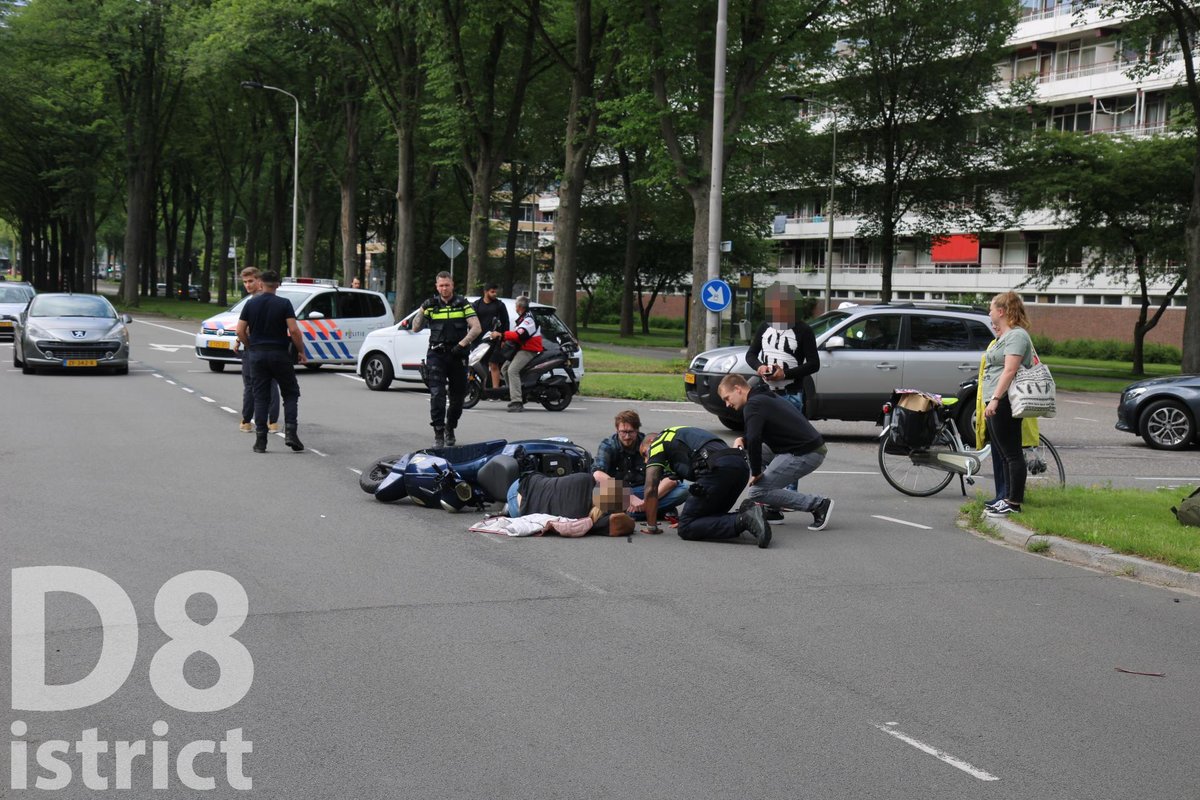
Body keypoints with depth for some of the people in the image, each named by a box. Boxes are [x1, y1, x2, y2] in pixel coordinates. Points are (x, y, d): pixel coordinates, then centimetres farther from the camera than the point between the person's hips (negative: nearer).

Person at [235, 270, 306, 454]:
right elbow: (294, 330, -14)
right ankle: (290, 431, -6)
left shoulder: (251, 303, 2)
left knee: (260, 397, 7)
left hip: (257, 354, 2)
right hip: (279, 354, -2)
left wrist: (250, 347, 14)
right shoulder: (284, 304, -6)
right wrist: (301, 351, -3)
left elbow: (240, 331, -1)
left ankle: (260, 440, 3)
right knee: (291, 393, 10)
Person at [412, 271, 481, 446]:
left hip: (457, 355, 1)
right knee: (437, 394, -14)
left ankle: (450, 429, 29)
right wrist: (422, 310, -9)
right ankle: (438, 434, -13)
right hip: (436, 354, 0)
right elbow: (416, 328, 6)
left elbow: (476, 328, -3)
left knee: (457, 396, 9)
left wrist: (461, 344, -13)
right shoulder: (431, 305, 8)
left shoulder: (463, 303, 4)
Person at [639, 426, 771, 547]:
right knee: (710, 517, 22)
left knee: (686, 528, -4)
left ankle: (743, 521, -20)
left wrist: (651, 526, 19)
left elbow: (651, 488, 11)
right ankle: (749, 513, -3)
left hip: (717, 469, -8)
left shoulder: (657, 443, 18)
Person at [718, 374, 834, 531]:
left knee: (758, 492, -7)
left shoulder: (753, 405, -11)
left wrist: (756, 473, -12)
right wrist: (742, 440, 9)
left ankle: (818, 504, -7)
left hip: (805, 454, -10)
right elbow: (759, 435, 30)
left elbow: (754, 440, -24)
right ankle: (774, 510, 18)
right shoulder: (765, 397, 21)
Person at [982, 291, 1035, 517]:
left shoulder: (1016, 335, -11)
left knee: (1011, 454, -8)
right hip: (996, 404, 11)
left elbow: (1010, 370, -20)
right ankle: (1007, 499, 16)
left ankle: (1014, 503, -7)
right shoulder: (1003, 337, 22)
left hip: (1004, 403, -11)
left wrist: (995, 399, -26)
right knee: (1003, 455, 12)